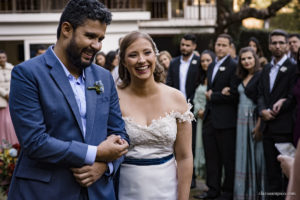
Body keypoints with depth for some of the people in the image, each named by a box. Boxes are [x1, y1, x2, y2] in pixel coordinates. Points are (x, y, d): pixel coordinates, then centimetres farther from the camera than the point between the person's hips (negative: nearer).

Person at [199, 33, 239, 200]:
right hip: (209, 118, 8)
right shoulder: (211, 66, 15)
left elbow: (234, 95, -17)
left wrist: (212, 96, -9)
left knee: (228, 158, 4)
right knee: (211, 156, 12)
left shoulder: (233, 67, -10)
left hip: (225, 120, -7)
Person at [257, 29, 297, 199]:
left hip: (284, 128, -6)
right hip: (268, 126, 6)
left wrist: (274, 112, -12)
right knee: (271, 168, 10)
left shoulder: (292, 68, -5)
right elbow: (261, 94, 14)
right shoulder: (266, 69, 17)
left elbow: (293, 98, -10)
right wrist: (263, 110, -5)